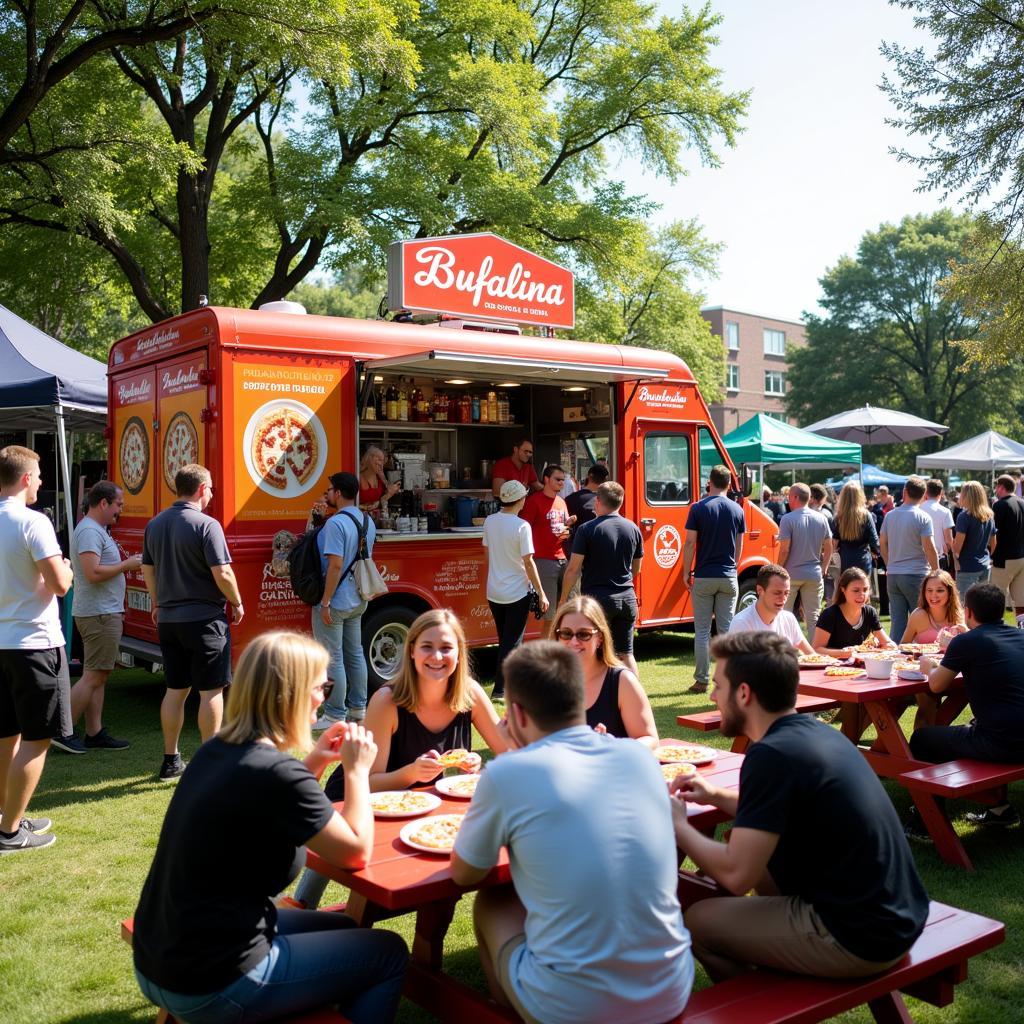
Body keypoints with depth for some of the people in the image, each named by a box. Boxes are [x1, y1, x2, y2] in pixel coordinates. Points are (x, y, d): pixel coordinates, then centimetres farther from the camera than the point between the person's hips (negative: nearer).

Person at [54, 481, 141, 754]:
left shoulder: (95, 529, 17)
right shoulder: (90, 531, -16)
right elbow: (93, 573, -25)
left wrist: (127, 563, 11)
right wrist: (126, 565, -15)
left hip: (102, 612, 11)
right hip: (100, 614, -11)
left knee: (97, 676, 11)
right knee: (94, 676, -6)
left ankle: (94, 734, 15)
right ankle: (62, 731, -1)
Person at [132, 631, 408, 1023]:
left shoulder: (215, 751, 1)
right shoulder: (278, 773, -24)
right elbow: (357, 852, -12)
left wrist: (316, 760, 9)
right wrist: (357, 769, -2)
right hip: (211, 987, -9)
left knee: (344, 930, 25)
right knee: (388, 953, 8)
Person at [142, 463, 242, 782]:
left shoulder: (154, 525, 7)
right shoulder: (206, 525, -15)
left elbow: (148, 570, 15)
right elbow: (222, 573, -19)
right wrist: (237, 603, -3)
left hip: (168, 620, 7)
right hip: (204, 619, -7)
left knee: (175, 690, 15)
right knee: (211, 691, 3)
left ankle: (171, 761, 22)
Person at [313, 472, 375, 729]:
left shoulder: (336, 523, -20)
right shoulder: (367, 521, 7)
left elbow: (336, 565, -24)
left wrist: (325, 603, -21)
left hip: (335, 601, -9)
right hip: (358, 600, 9)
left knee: (332, 659, 0)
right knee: (355, 654, 17)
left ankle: (334, 715, 5)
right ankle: (358, 708, 25)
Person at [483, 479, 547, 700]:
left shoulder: (489, 521, 1)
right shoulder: (522, 526, -17)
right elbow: (528, 562, -16)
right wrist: (541, 593, -9)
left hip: (494, 592, 6)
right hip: (517, 592, -6)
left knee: (505, 640, 18)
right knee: (512, 642, 2)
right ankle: (500, 689, 1)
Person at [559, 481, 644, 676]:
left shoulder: (587, 529, -10)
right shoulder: (633, 529, 5)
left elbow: (573, 569, -10)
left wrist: (563, 599, 0)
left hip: (597, 599, -4)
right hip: (627, 598, 4)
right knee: (626, 654, 12)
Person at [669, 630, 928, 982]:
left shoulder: (772, 755, -22)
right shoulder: (817, 731, 5)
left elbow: (736, 874, -21)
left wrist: (678, 826, -6)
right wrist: (717, 796, 16)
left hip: (857, 939, -9)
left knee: (698, 920, 2)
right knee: (760, 860, 25)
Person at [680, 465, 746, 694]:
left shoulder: (698, 508, -6)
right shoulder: (737, 510, 4)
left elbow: (690, 543, -8)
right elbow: (739, 546, 9)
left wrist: (687, 572, 0)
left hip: (704, 577, -3)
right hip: (729, 577, 3)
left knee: (702, 631, 3)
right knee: (727, 629, 8)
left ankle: (701, 681, 4)